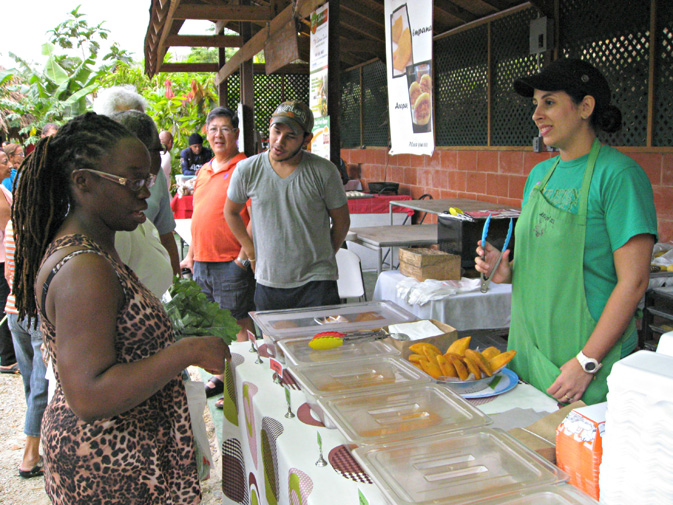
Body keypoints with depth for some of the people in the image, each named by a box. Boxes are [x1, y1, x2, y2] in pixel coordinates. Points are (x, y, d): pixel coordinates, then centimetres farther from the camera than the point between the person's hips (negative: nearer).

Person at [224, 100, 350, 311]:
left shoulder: (324, 172, -6)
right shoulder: (247, 170, -2)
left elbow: (341, 221, 6)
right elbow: (231, 212, 14)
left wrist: (322, 258, 6)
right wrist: (252, 252, 11)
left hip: (317, 281, -2)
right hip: (268, 284, 2)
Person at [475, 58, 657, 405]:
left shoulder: (619, 175, -13)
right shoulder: (540, 174, 10)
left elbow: (633, 281, -17)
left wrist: (587, 362, -19)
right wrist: (507, 271, -2)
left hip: (589, 353, -7)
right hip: (529, 346, 7)